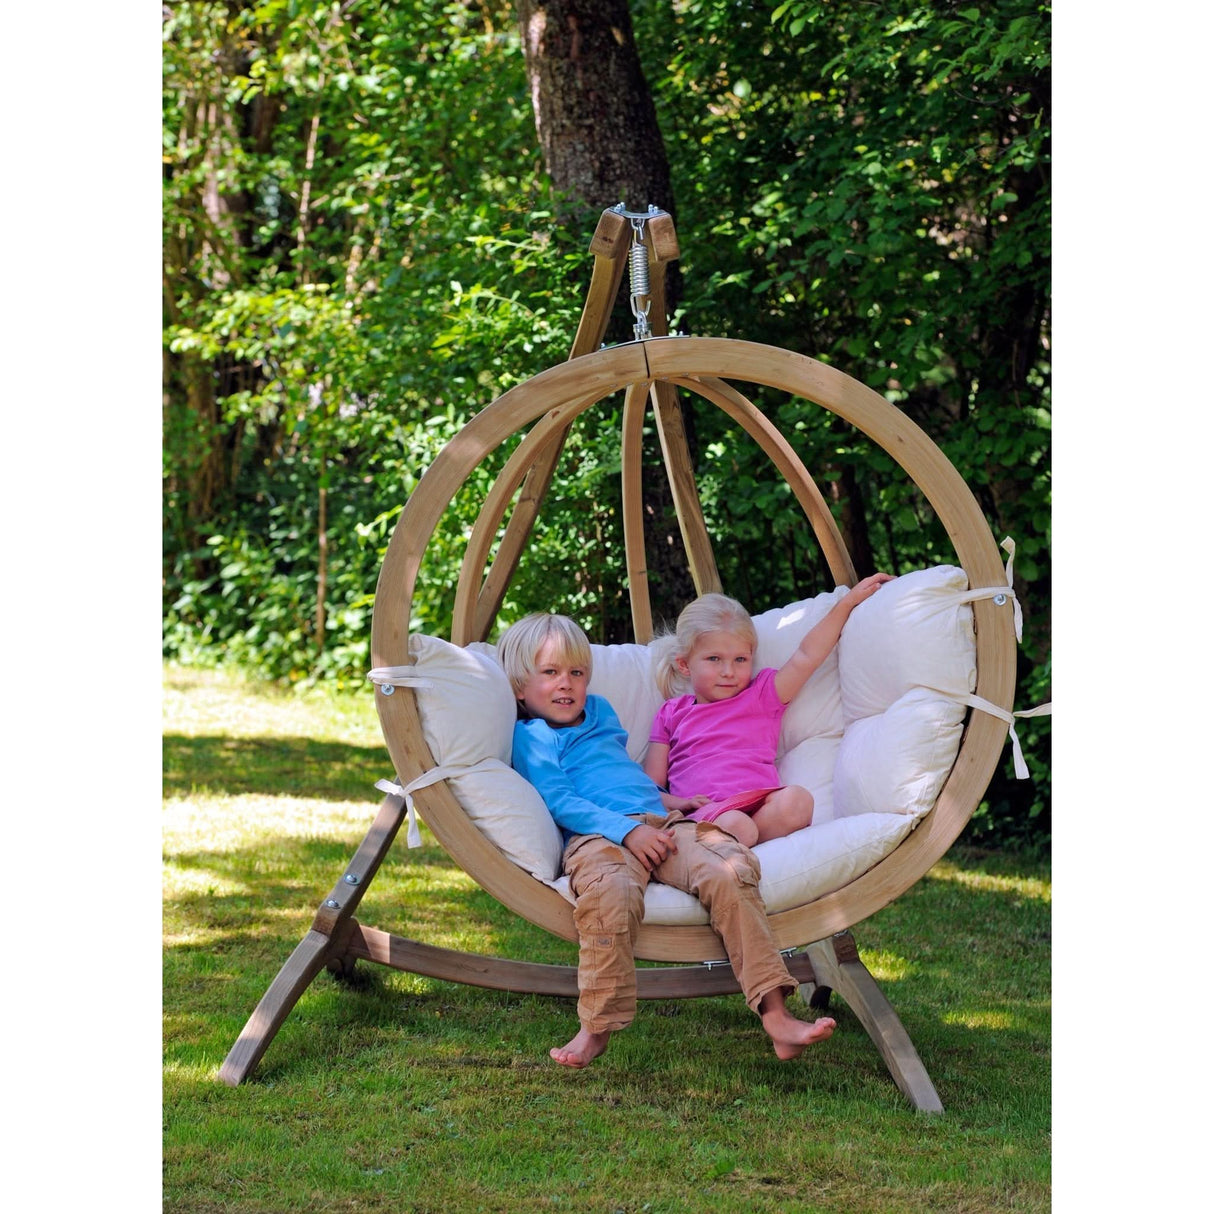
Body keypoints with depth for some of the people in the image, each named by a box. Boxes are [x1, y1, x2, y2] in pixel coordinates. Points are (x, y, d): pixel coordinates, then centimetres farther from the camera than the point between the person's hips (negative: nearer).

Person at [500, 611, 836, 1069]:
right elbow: (560, 802, -4)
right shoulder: (529, 737, 11)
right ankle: (596, 1028, -33)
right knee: (610, 895, -42)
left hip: (664, 824, 6)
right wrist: (628, 830, -15)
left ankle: (775, 1015, -32)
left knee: (728, 873, -25)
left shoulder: (599, 711, 34)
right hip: (598, 837, -6)